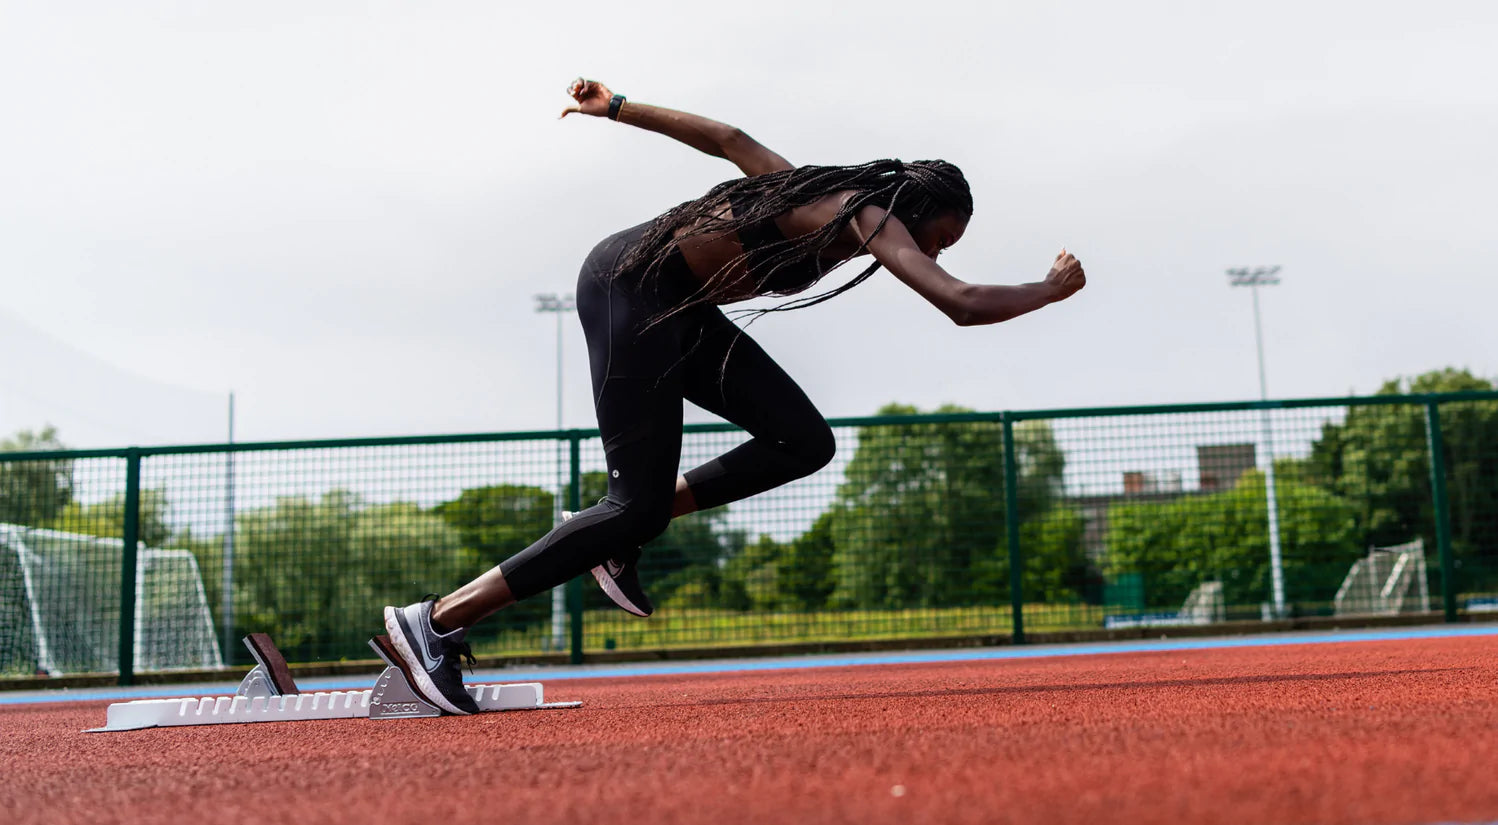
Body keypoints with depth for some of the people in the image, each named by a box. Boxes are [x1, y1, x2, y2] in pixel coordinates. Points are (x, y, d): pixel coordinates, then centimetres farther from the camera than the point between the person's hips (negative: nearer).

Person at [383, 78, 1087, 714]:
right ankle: (437, 619, -8)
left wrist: (615, 107, 28)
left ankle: (618, 538, 6)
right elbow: (962, 305, -23)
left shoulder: (828, 196, 13)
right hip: (629, 287, -10)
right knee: (638, 508, -12)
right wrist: (1052, 288, -5)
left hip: (673, 309, 10)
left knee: (804, 443, 0)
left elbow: (728, 139, 21)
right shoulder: (870, 215, -13)